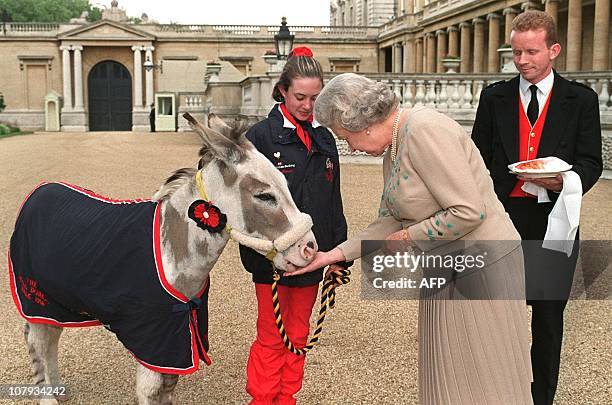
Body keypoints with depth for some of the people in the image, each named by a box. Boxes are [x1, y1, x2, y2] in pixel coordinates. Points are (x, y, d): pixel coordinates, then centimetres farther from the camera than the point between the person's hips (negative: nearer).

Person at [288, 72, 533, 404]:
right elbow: (388, 224, 14)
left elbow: (469, 211, -26)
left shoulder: (424, 130, -22)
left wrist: (408, 236, -14)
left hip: (483, 265, -9)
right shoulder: (391, 151, 9)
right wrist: (332, 255, 9)